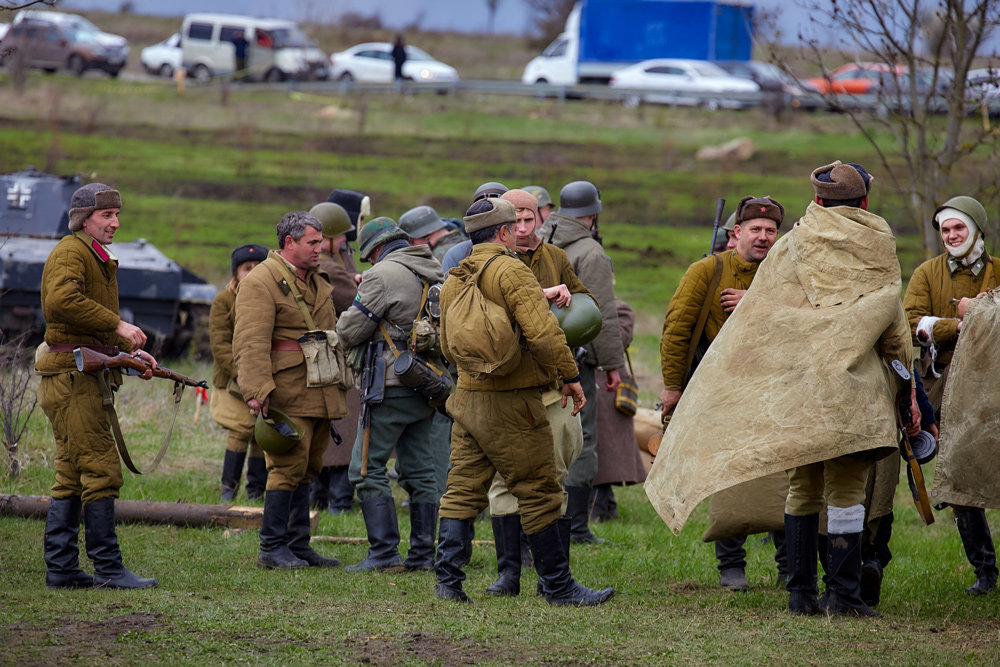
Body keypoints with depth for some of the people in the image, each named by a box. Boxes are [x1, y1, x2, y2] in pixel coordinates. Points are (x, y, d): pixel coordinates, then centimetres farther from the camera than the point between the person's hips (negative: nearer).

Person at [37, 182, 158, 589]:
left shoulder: (98, 259, 23)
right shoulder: (70, 253, -9)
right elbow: (62, 300, -28)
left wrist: (132, 352, 13)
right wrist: (118, 325, -24)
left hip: (88, 379, 10)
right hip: (72, 375, -10)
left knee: (72, 475, 9)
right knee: (100, 469, -12)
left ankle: (61, 568, 10)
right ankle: (108, 568, -12)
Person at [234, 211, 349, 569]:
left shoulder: (318, 281, 20)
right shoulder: (261, 281, -9)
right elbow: (251, 342, -18)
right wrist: (257, 390, -27)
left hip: (320, 393, 9)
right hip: (288, 395, -9)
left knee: (306, 470, 11)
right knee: (288, 469, -9)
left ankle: (299, 546, 17)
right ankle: (272, 549, -4)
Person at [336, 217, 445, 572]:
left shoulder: (383, 275, -12)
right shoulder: (435, 273, 12)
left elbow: (349, 332, -10)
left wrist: (359, 300, 12)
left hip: (391, 387, -8)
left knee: (368, 469, -3)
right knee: (419, 471, 11)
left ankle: (384, 552, -9)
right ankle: (423, 553, 10)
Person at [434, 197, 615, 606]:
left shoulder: (454, 281, 12)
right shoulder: (510, 271, -12)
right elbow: (543, 331, -21)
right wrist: (569, 375, -11)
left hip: (466, 399, 7)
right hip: (511, 403, -7)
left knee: (463, 490, 10)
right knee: (539, 494, 0)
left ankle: (447, 580, 4)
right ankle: (558, 586, 4)